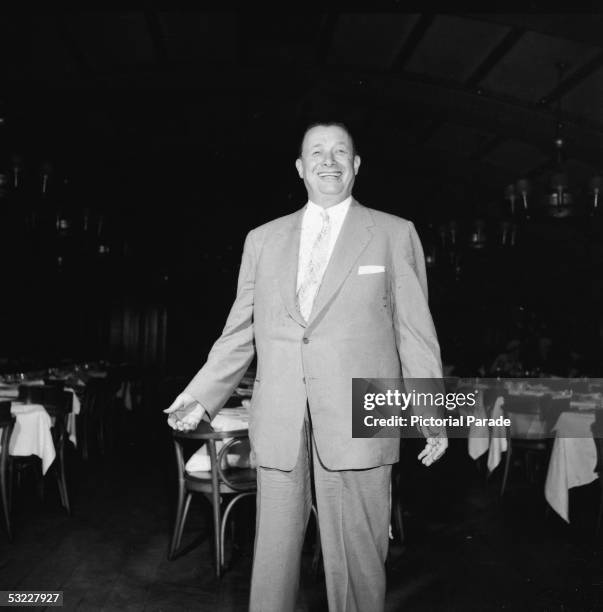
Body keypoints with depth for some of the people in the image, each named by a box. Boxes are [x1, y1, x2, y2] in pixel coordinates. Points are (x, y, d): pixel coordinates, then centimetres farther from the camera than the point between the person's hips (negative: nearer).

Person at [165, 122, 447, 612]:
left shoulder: (395, 234, 6)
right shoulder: (263, 240, 13)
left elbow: (415, 331, 2)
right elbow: (240, 331, 13)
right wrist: (202, 395, 7)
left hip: (356, 425, -2)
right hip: (278, 427, 3)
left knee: (355, 559, 5)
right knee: (272, 556, 10)